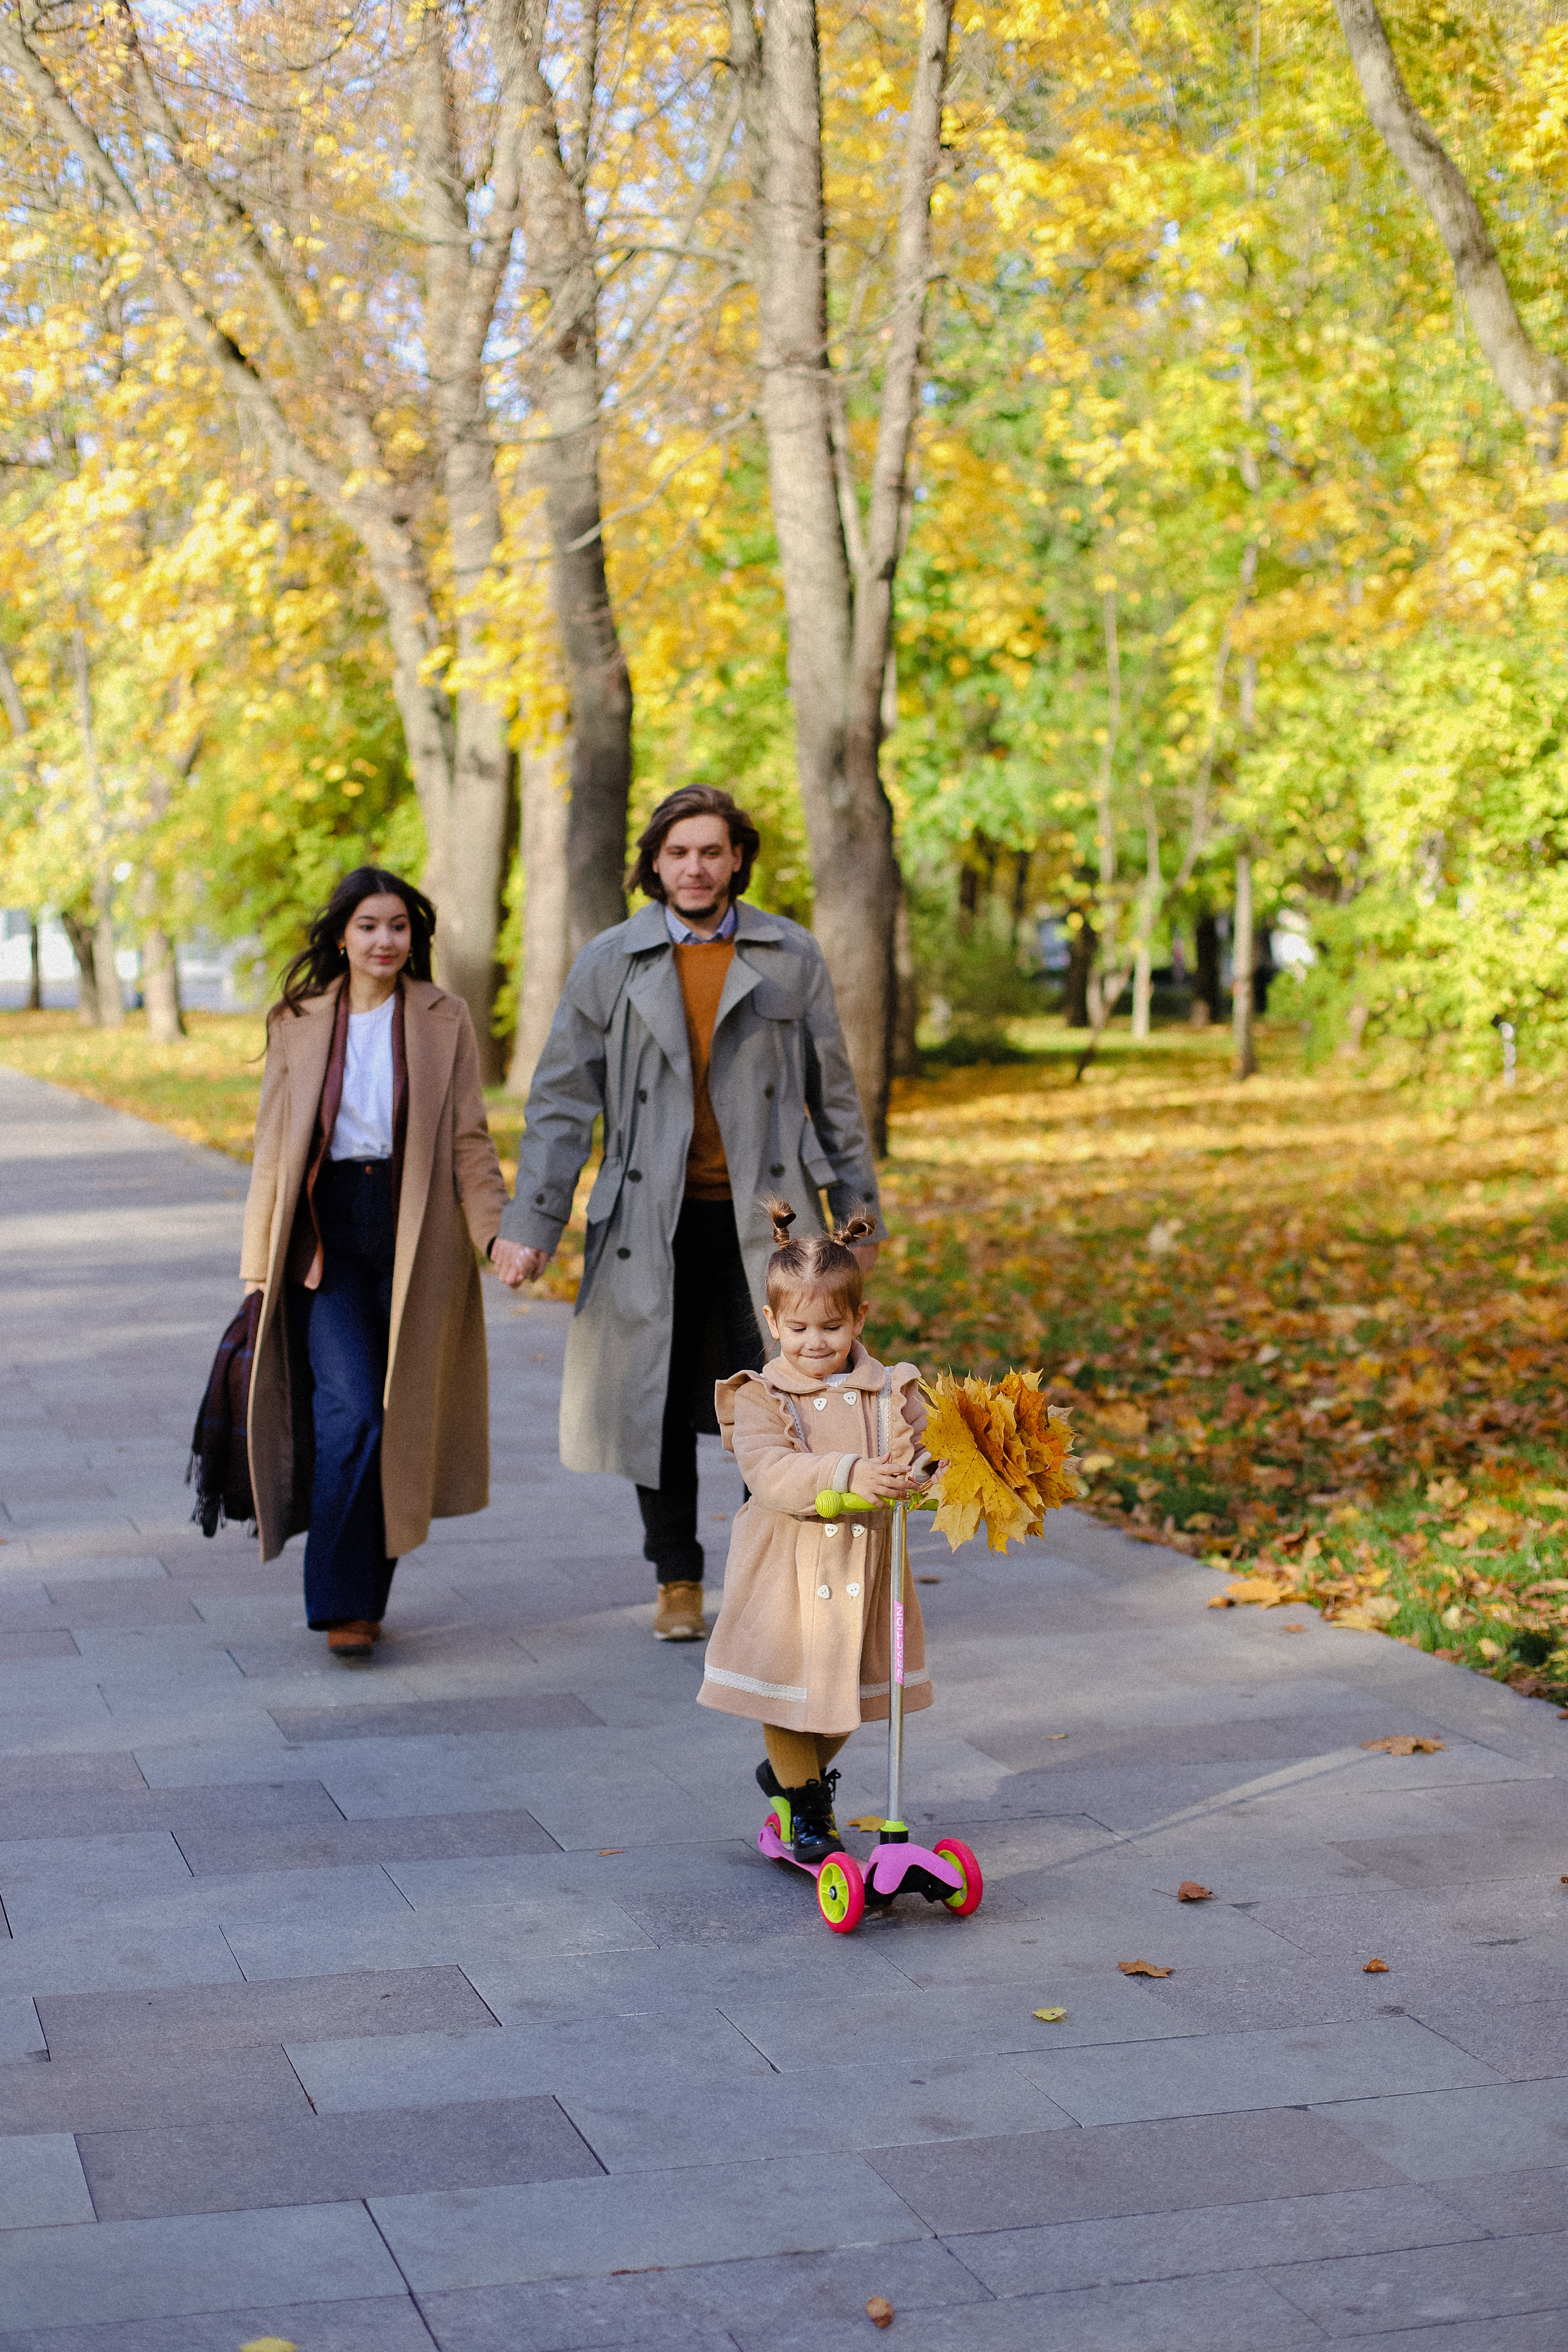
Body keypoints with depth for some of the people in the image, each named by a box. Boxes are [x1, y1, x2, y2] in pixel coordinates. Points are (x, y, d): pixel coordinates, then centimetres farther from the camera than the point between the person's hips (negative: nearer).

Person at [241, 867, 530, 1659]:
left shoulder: (443, 1021, 5)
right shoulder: (299, 1024, 7)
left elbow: (469, 1140, 4)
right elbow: (273, 1147, 9)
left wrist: (495, 1232, -9)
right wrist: (260, 1261, 6)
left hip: (415, 1237, 1)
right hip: (327, 1231, 0)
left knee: (399, 1416, 3)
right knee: (349, 1409, -14)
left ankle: (368, 1593, 16)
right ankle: (341, 1603, -8)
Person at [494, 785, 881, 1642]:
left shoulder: (791, 958, 6)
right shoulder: (609, 964, 4)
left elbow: (832, 1093, 11)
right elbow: (562, 1101, 3)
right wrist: (531, 1225, -3)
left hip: (764, 1216, 0)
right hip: (656, 1223, 0)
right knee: (659, 1401, 5)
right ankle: (677, 1580, 20)